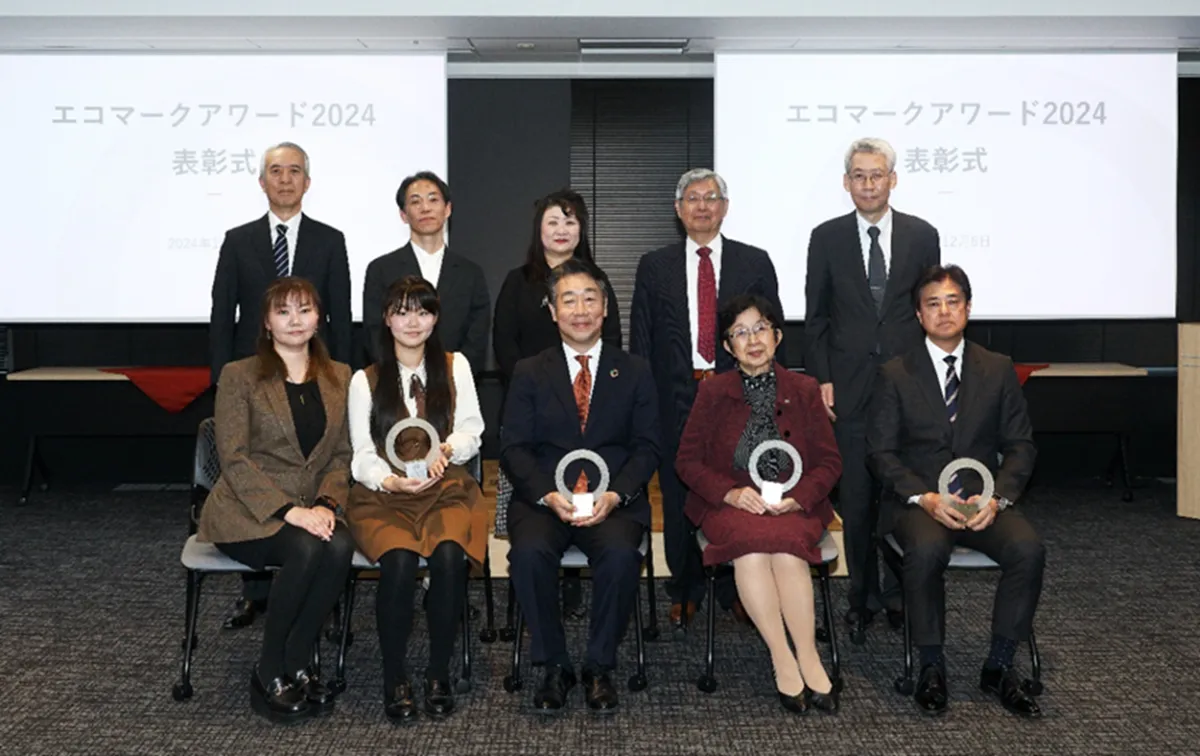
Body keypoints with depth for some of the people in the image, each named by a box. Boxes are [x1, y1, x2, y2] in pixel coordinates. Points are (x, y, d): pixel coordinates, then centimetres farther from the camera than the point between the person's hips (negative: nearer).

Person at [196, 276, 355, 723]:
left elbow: (342, 455, 9)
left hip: (311, 508, 4)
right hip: (248, 510, -3)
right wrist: (289, 510, -20)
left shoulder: (339, 377, 11)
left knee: (340, 547, -30)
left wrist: (325, 503, -11)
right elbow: (233, 458, -9)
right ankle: (269, 674, -13)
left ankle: (295, 665, -13)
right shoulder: (239, 376, -1)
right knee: (306, 549, -33)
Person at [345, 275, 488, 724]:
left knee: (449, 556, -31)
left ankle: (439, 675, -14)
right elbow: (362, 457, 4)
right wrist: (391, 481, -18)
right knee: (399, 562, -31)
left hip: (446, 490, 1)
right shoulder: (365, 381, 9)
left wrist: (446, 450, -16)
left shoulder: (455, 366, 12)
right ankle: (394, 681, -13)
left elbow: (472, 430, 7)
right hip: (384, 496, 0)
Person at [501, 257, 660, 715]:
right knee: (529, 552, -31)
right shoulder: (529, 373, 12)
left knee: (620, 553, -32)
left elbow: (646, 448, 6)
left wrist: (615, 495, -13)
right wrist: (548, 495, -14)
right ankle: (553, 666, -10)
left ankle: (600, 667, -9)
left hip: (615, 500, 0)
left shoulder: (634, 373, 13)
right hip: (543, 498, 1)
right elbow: (514, 447, 3)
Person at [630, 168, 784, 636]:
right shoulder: (654, 267, 9)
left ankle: (737, 589, 21)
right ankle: (685, 592, 22)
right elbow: (641, 341, 8)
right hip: (677, 399, 1)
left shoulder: (755, 263, 8)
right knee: (680, 500, 7)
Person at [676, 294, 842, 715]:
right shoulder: (712, 393, 7)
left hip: (793, 506, 0)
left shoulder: (805, 391, 7)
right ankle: (784, 660, -22)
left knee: (785, 546, -32)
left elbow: (829, 462, 6)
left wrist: (797, 496, -14)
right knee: (751, 546, -32)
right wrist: (730, 492, -14)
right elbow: (687, 460, 3)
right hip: (729, 504, 0)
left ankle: (806, 658, -21)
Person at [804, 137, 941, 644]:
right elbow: (815, 316, 4)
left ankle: (898, 593, 18)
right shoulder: (827, 238, 5)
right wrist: (821, 379, -3)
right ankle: (862, 597, 18)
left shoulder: (922, 236, 6)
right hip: (850, 387, 0)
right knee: (855, 498, 5)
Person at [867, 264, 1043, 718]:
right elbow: (881, 451, 0)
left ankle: (998, 667, -7)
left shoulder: (998, 370, 9)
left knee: (1028, 549, -27)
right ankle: (931, 667, -12)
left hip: (984, 498, 2)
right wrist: (924, 497, -16)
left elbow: (1020, 446, 8)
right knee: (926, 550, -34)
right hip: (921, 501, -2)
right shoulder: (896, 374, 4)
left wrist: (998, 498, -10)